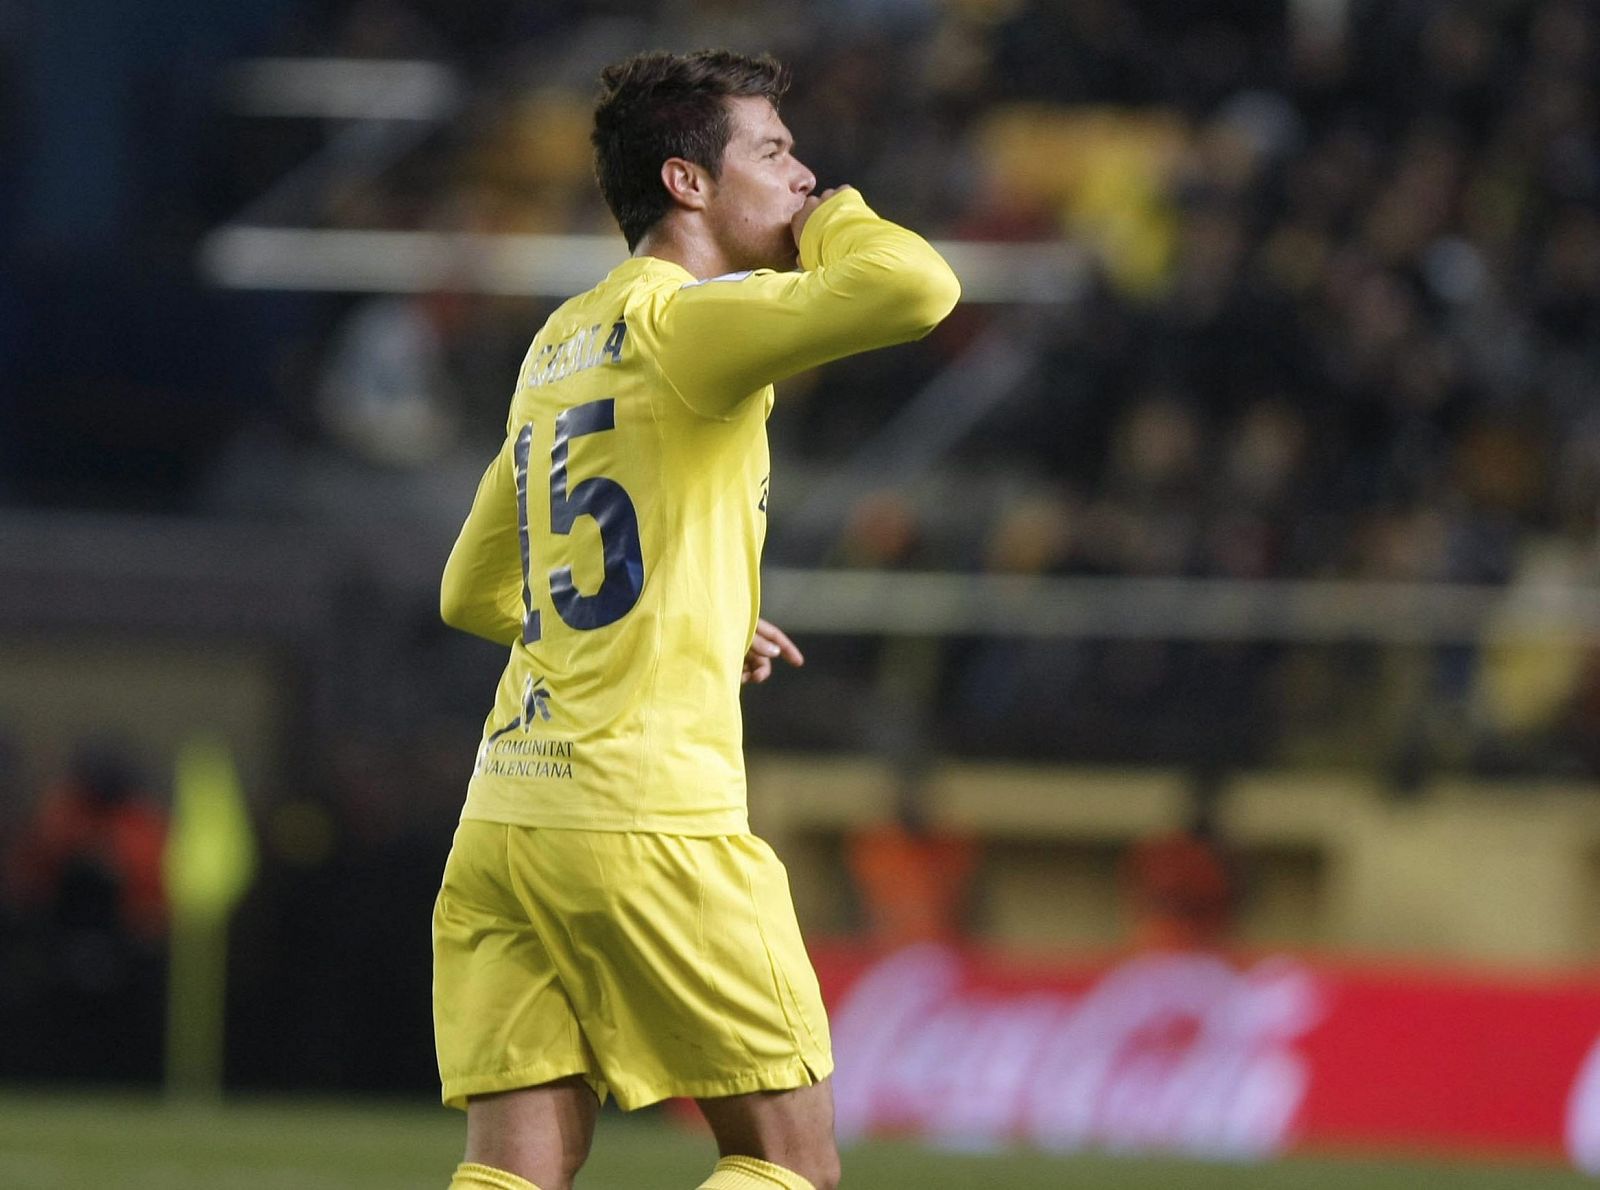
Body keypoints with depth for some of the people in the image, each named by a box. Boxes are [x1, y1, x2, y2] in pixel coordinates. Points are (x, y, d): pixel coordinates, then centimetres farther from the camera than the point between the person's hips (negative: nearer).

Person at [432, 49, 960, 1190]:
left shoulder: (560, 344, 19)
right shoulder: (687, 321, -8)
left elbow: (475, 593, 30)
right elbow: (913, 287, -24)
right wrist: (832, 219, -1)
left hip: (503, 820, 8)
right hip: (648, 825, -8)